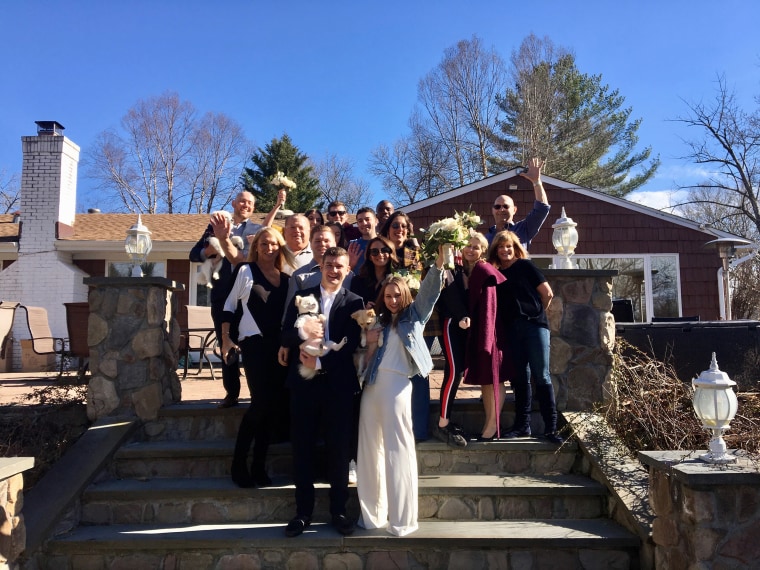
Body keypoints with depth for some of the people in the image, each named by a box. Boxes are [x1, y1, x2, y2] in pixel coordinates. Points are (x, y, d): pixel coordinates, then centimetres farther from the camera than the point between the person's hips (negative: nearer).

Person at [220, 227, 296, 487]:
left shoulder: (285, 278, 12)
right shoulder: (246, 271, 0)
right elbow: (229, 305, 1)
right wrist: (226, 339, -6)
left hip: (279, 345, 5)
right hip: (254, 343, -5)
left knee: (277, 404, 1)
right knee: (261, 403, -11)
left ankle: (258, 465, 15)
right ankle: (239, 463, 6)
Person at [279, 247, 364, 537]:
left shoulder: (354, 302, 2)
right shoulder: (301, 297, 9)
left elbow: (351, 344, -6)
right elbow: (286, 335, 1)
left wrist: (320, 361, -15)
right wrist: (302, 331, -20)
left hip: (339, 383, -1)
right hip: (304, 382, 2)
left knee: (339, 447, 6)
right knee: (302, 447, 7)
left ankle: (338, 510, 21)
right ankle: (303, 511, 20)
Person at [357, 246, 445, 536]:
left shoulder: (413, 316, 10)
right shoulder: (379, 321, 18)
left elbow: (429, 292, -5)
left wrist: (439, 264, -17)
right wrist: (366, 340, -4)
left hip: (397, 385, -4)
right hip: (371, 385, 4)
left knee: (397, 450, -1)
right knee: (370, 449, 6)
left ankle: (402, 518, 8)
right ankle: (372, 514, 15)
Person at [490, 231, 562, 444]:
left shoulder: (525, 265, 2)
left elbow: (547, 293, 2)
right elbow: (494, 304, 15)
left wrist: (535, 313, 9)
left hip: (534, 325, -4)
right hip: (512, 330, 4)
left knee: (542, 376, -4)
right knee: (520, 378, 8)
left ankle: (551, 428, 1)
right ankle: (522, 425, 15)